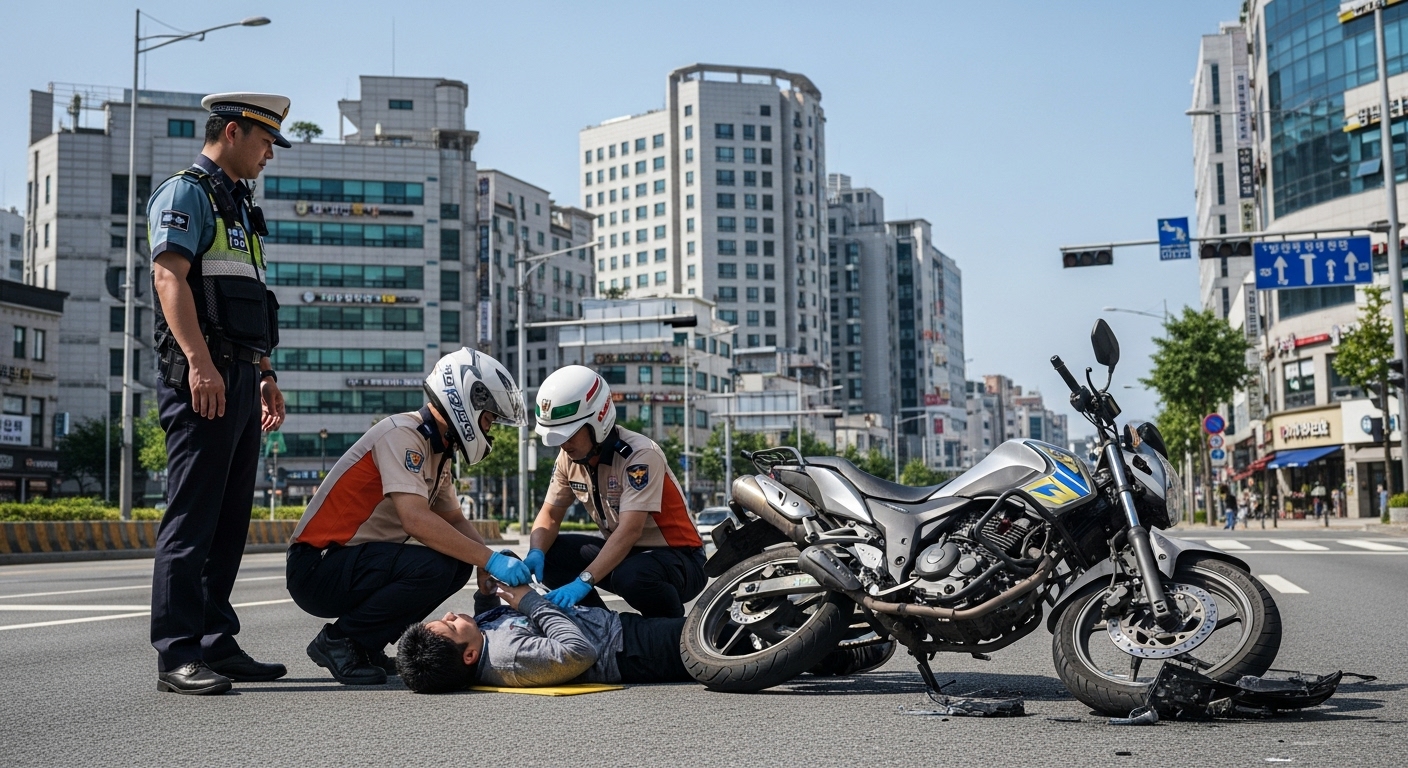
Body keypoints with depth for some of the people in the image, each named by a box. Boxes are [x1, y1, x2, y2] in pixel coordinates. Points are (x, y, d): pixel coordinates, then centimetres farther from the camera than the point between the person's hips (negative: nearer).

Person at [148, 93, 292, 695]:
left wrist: (264, 374, 22)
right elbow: (169, 276, -15)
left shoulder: (239, 207, 26)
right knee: (192, 516, -10)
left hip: (239, 378, 9)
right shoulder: (186, 194, -2)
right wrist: (200, 362, -25)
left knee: (229, 520, 9)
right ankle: (177, 656, -8)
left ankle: (217, 644, 14)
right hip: (203, 376, -9)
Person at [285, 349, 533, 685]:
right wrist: (490, 560, -26)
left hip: (354, 559, 10)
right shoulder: (402, 434, -19)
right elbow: (416, 520, -29)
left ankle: (366, 644, 6)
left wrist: (497, 561, -2)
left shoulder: (436, 450, 11)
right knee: (433, 567, -27)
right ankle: (339, 640, -9)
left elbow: (454, 520, 15)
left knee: (459, 562, 0)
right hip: (317, 567, -10)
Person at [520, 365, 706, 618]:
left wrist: (583, 581, -40)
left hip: (678, 558, -7)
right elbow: (550, 515, 2)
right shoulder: (569, 457, -2)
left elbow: (630, 531, -32)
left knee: (631, 576, -38)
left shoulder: (640, 455, -25)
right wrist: (536, 554, -20)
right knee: (549, 554, -10)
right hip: (621, 551, 7)